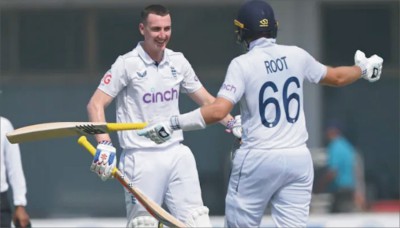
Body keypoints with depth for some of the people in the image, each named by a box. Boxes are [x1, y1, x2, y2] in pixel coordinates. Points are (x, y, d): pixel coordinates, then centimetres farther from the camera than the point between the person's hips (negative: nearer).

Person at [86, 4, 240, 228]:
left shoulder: (178, 62, 9)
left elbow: (206, 100, 19)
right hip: (141, 157, -5)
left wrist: (232, 124, 6)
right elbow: (96, 104, -10)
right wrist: (104, 144, -23)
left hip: (178, 155, 5)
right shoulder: (127, 64, -6)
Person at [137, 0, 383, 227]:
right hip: (298, 158, 4)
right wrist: (363, 69, 40)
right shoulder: (296, 56, 4)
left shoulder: (243, 64, -10)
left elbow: (218, 111, -21)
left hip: (258, 160, -4)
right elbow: (336, 77, 20)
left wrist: (174, 123, -16)